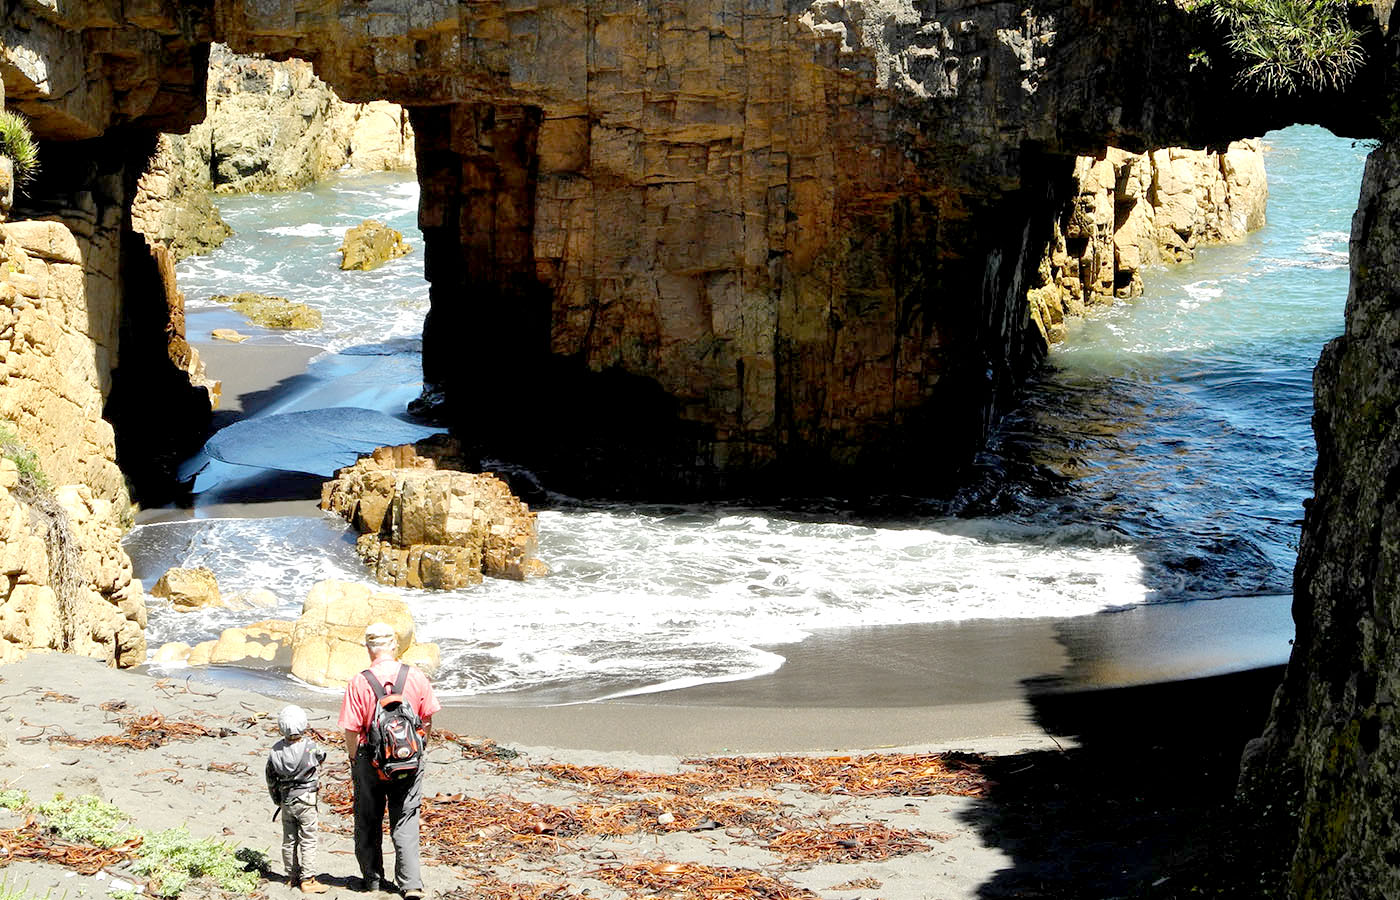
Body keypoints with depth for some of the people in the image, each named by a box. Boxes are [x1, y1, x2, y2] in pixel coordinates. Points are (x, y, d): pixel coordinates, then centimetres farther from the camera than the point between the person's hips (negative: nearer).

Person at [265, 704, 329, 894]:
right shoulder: (310, 747, -18)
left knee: (289, 841, 14)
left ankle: (293, 877, 23)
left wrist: (277, 800, 17)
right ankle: (307, 879, 3)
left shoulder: (275, 751, -6)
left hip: (286, 800, 4)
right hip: (306, 800, -4)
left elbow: (271, 778, 4)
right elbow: (322, 757, 5)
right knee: (307, 841, 2)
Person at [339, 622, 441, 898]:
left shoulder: (359, 683, -14)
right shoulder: (416, 677, -6)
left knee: (368, 823, 16)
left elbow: (352, 731, -11)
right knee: (405, 822, 7)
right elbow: (427, 720, 2)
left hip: (370, 760, -2)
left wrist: (354, 763, 4)